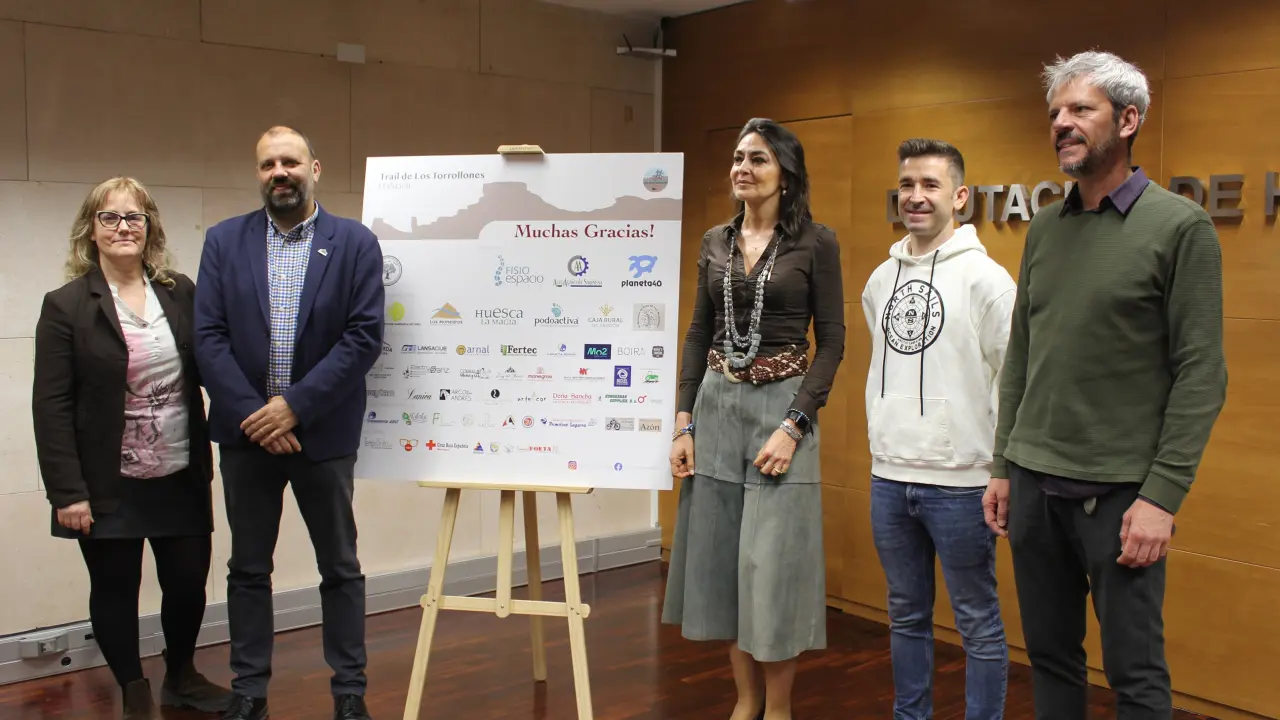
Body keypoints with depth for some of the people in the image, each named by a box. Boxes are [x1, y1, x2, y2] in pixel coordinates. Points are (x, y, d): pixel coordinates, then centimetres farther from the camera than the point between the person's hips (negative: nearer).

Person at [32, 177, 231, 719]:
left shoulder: (181, 292, 4)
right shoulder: (66, 306, -6)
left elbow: (207, 369, 7)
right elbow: (51, 406, -8)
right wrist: (67, 491, -13)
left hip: (181, 477, 3)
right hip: (109, 485, -3)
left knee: (189, 582, 10)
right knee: (115, 591, 8)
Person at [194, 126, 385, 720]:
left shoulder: (356, 243, -3)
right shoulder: (224, 241, 3)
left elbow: (364, 337, -10)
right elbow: (208, 336, -3)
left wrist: (295, 405, -16)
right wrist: (251, 413, -13)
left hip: (323, 432, -2)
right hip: (246, 429, 2)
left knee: (340, 568, 8)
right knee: (248, 568, 12)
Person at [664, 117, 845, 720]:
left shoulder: (815, 243, -4)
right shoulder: (715, 242, 10)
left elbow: (831, 341, -6)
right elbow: (698, 334, 11)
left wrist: (794, 425, -15)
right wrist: (684, 421, 3)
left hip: (781, 405, -5)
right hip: (717, 406, 5)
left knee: (773, 564, -2)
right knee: (720, 560, 9)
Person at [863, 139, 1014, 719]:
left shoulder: (985, 278, -10)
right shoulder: (881, 279, 10)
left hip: (959, 484, -6)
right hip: (888, 477, 6)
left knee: (978, 623, 6)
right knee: (906, 615, 18)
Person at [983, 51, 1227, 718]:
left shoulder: (1180, 226, -6)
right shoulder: (1044, 228, 10)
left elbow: (1201, 374, -10)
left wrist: (1163, 495, -14)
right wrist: (1002, 466, 11)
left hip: (1119, 491, -5)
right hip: (1033, 482, 5)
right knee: (1049, 656, 13)